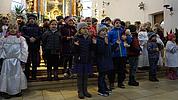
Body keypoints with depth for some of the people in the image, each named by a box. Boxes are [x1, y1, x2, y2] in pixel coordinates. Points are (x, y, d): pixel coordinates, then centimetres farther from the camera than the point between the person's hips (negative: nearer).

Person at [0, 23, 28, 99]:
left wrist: (23, 59, -8)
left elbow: (24, 50, -4)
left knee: (17, 75, 7)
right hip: (7, 60, 2)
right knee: (7, 75, 7)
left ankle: (18, 90, 20)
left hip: (17, 60, -1)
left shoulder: (21, 39, -1)